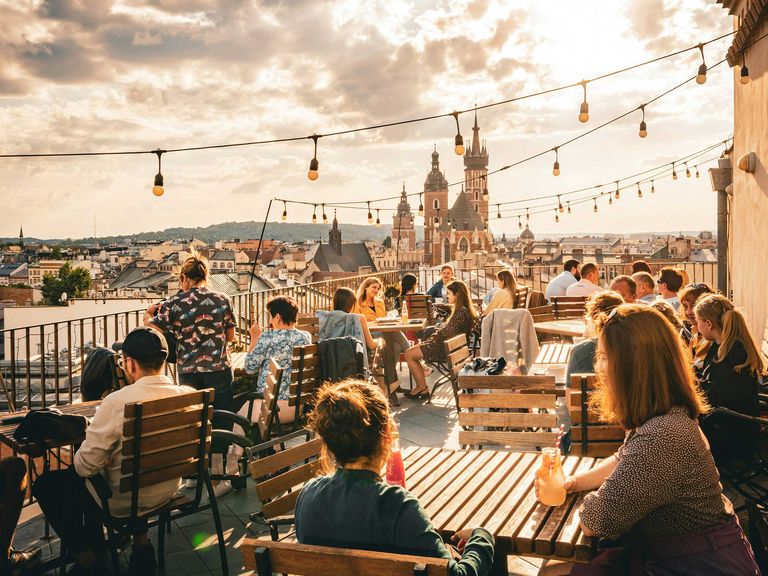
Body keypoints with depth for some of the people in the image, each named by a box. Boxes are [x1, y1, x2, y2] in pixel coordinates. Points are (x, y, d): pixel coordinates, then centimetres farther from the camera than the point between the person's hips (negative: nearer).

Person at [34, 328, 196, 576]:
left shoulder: (117, 402, -29)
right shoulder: (189, 395, -14)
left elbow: (85, 466, -21)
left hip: (125, 500, -6)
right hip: (169, 490, 6)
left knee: (46, 484, 18)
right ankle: (141, 542, 30)